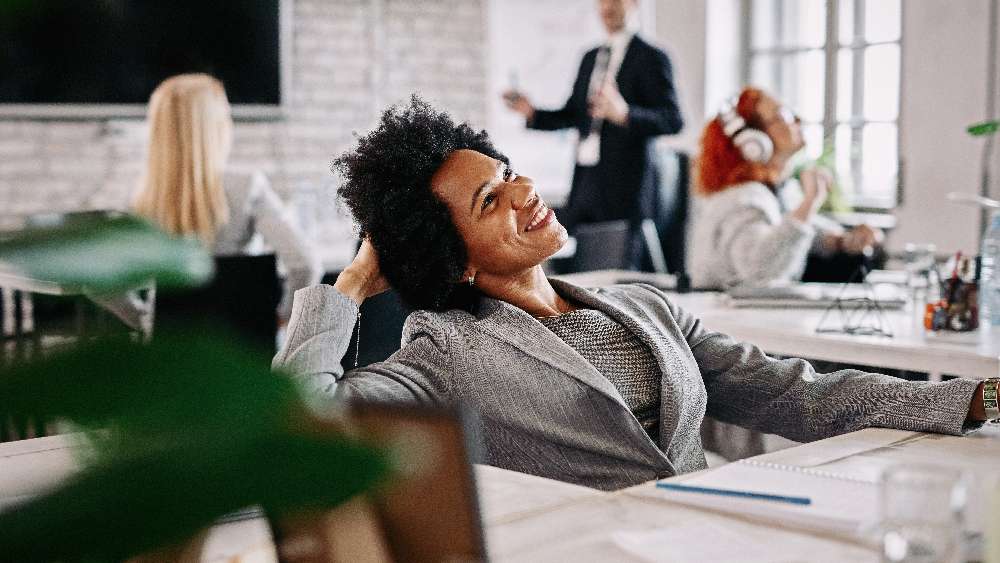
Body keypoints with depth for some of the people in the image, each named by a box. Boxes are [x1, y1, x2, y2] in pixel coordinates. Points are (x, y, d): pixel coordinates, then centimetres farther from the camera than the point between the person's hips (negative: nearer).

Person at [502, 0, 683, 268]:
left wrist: (625, 114, -31)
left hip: (624, 185, -6)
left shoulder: (650, 58, -5)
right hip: (585, 182, 7)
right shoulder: (591, 58, 17)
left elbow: (672, 120, -15)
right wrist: (532, 112, 4)